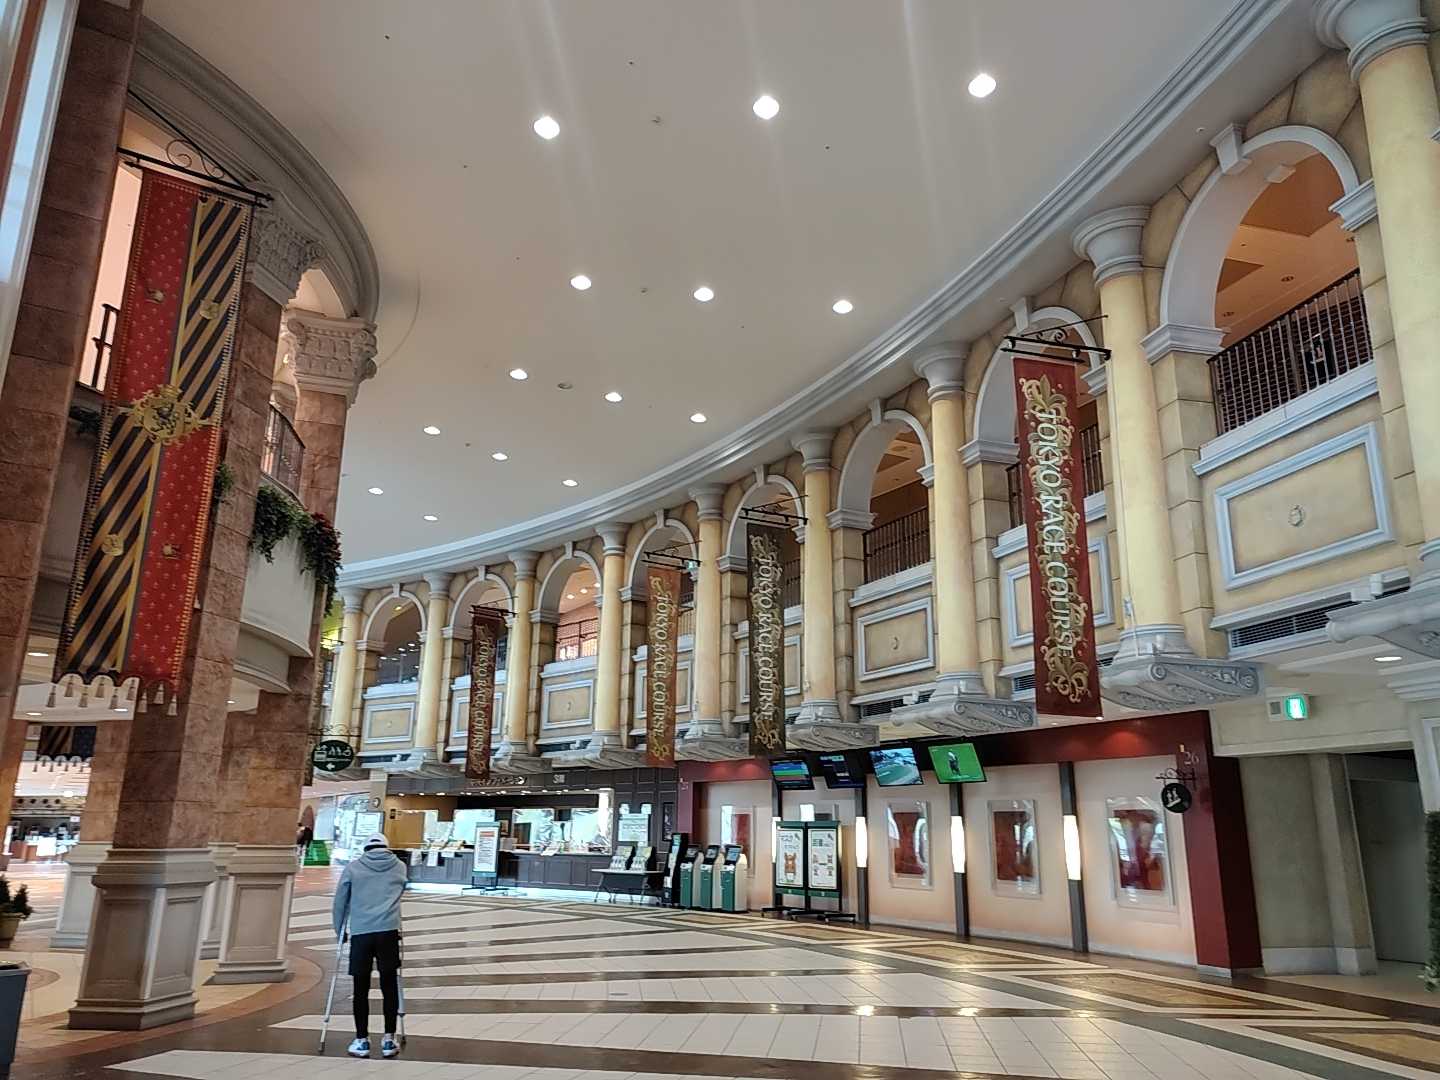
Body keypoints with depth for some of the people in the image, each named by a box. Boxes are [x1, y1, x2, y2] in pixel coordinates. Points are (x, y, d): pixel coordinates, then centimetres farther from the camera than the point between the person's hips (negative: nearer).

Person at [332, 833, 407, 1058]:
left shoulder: (353, 867, 12)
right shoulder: (399, 867, 16)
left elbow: (340, 902, 15)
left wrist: (339, 931, 28)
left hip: (360, 932, 0)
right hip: (389, 931, 0)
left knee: (361, 989, 9)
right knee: (389, 987, 8)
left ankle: (362, 1041, 15)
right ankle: (389, 1040, 11)